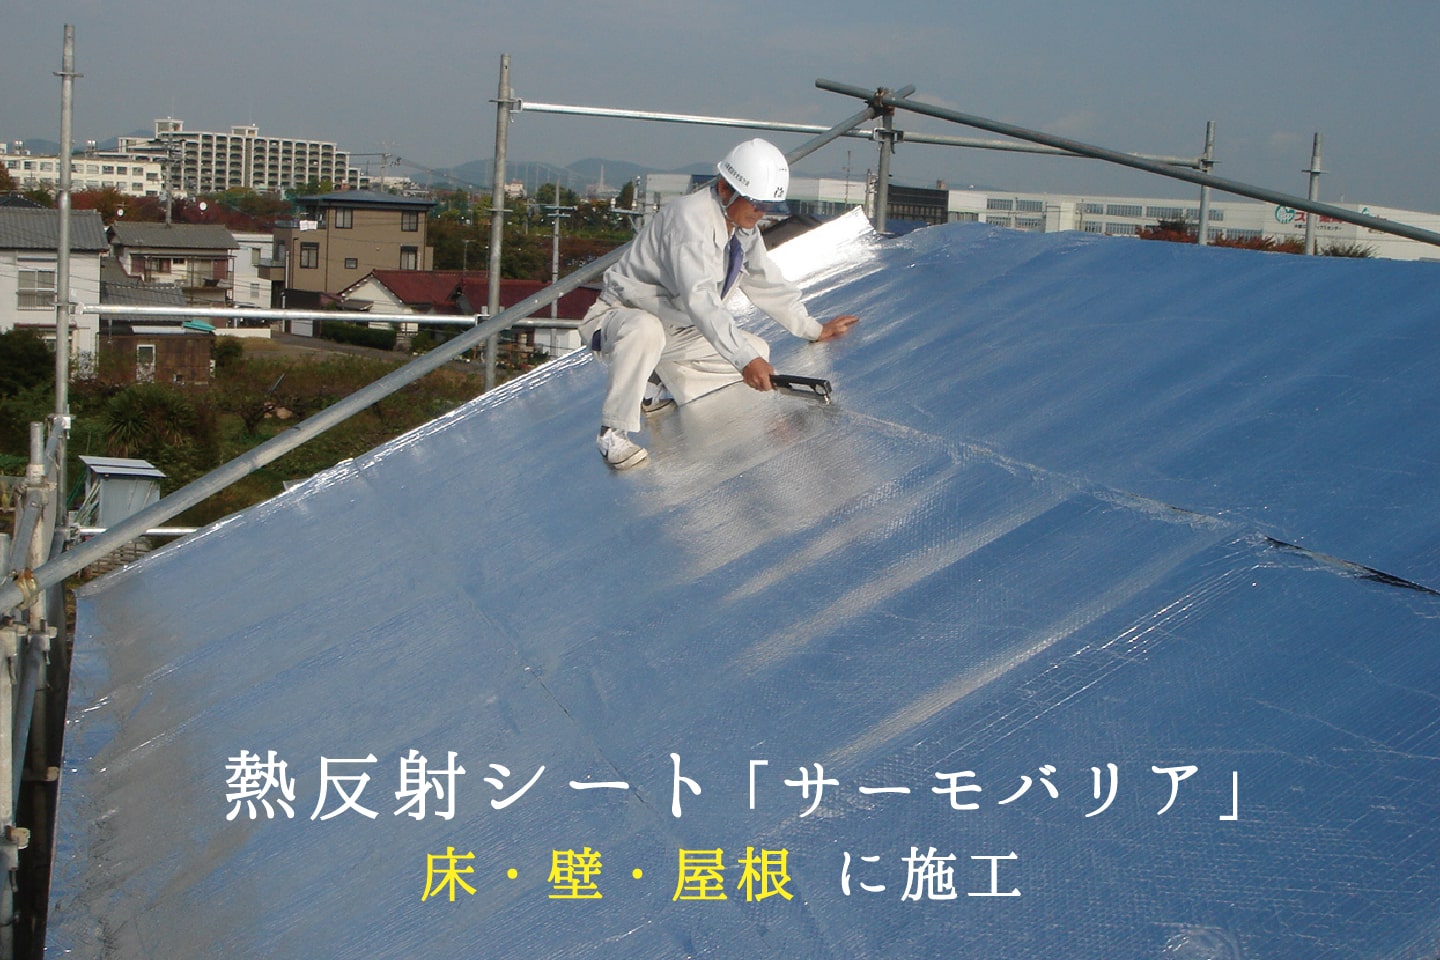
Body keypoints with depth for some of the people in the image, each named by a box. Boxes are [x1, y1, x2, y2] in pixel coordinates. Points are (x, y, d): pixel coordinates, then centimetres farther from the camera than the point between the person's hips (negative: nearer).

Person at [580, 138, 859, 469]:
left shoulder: (744, 229, -1)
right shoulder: (688, 217, -29)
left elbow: (768, 283, 15)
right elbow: (700, 298, -40)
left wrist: (814, 329, 15)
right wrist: (744, 359, -48)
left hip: (677, 332, 9)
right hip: (621, 316, -9)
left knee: (758, 351, 2)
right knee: (644, 330, -42)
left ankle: (657, 387, 11)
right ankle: (613, 433, -27)